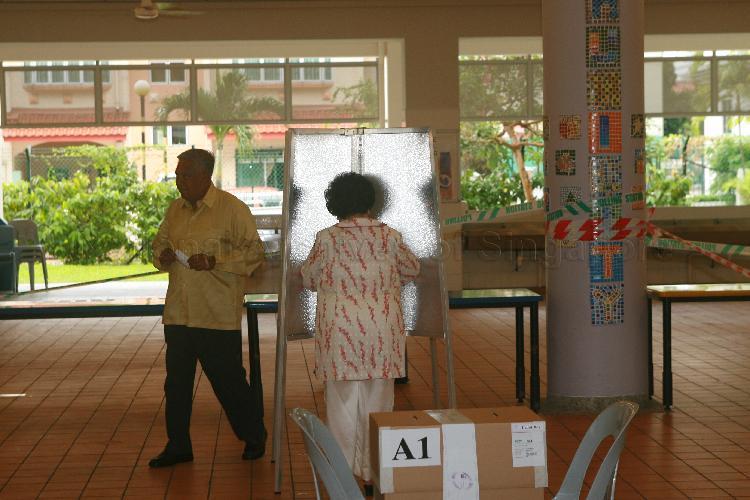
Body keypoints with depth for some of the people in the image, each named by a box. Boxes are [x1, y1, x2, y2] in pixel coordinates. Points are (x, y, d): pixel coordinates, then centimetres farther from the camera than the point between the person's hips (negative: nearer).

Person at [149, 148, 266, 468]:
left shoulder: (232, 209, -8)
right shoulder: (175, 210, 12)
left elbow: (253, 252, -9)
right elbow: (160, 242, 23)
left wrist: (215, 261, -20)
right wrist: (162, 256, -1)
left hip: (218, 314, -6)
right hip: (178, 313, 6)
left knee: (228, 380, 4)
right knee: (176, 381, 9)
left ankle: (254, 437, 23)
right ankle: (178, 446, 21)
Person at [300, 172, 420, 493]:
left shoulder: (327, 239, -5)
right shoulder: (389, 236, 0)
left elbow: (308, 278, 7)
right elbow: (412, 270, 16)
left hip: (341, 331, -2)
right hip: (382, 331, 2)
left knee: (343, 403, 7)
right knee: (377, 404, 11)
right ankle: (374, 473, 16)